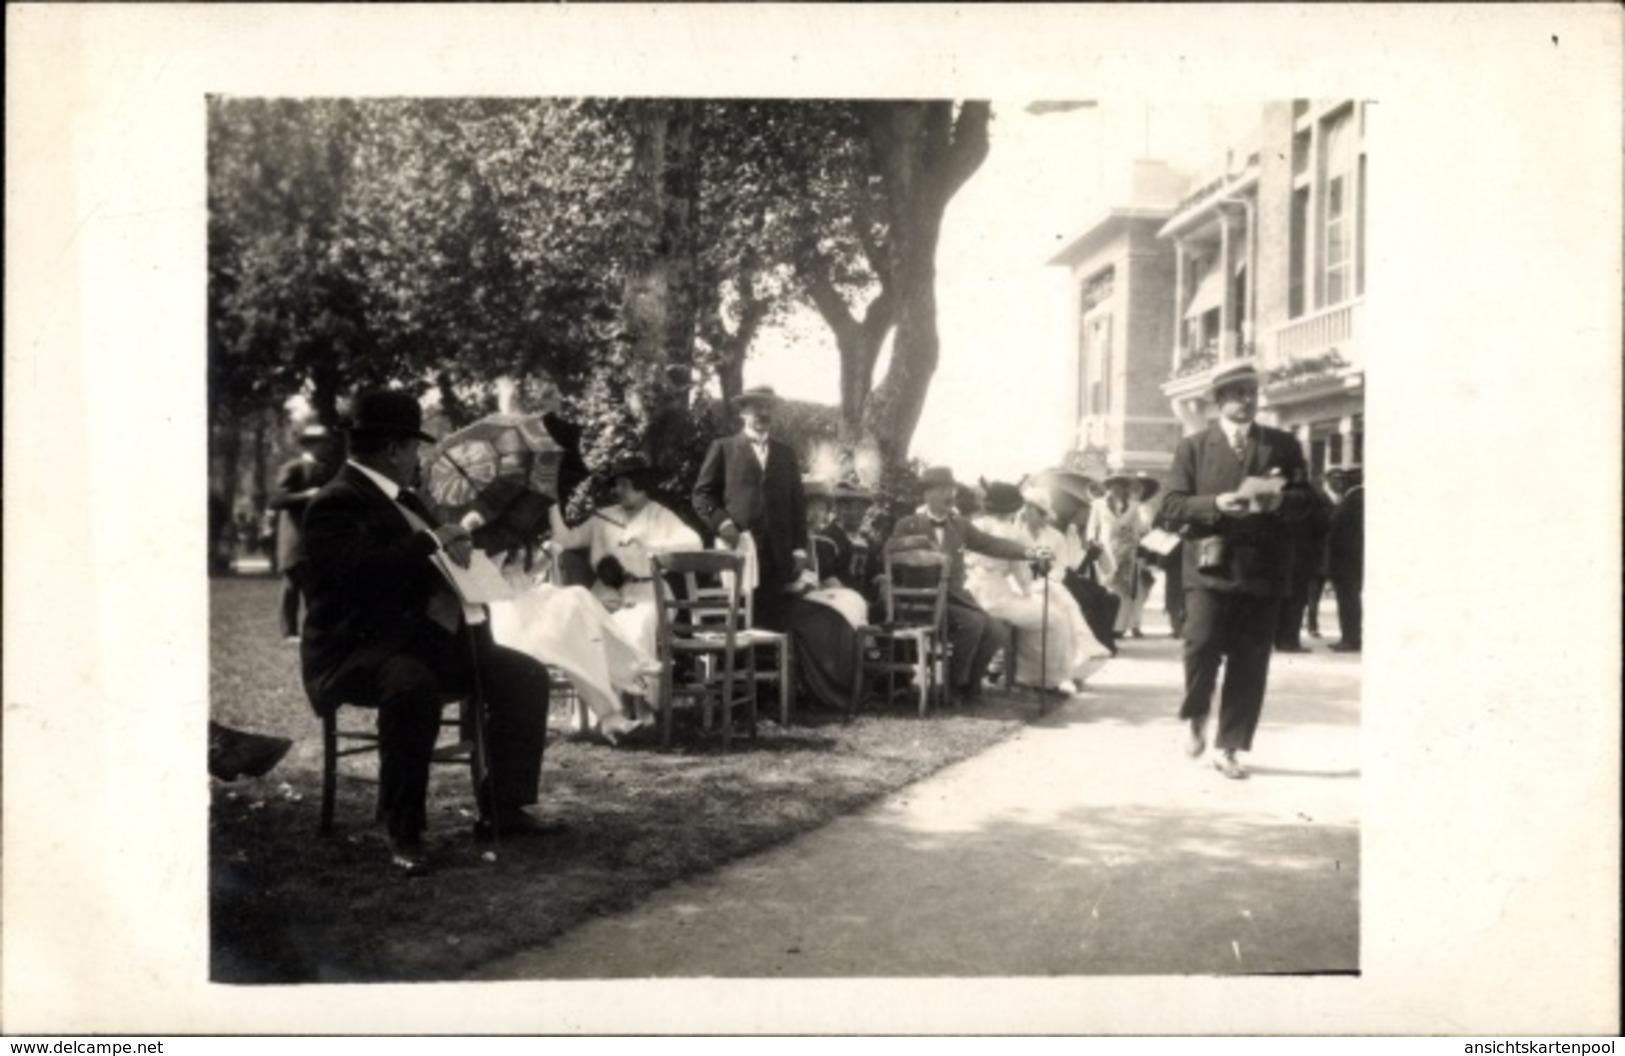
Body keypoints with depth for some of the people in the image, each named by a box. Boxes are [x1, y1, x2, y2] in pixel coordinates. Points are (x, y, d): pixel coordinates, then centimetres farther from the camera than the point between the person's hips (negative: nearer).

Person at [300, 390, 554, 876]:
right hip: (358, 649, -10)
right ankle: (404, 834, -26)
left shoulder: (400, 498, 18)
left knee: (525, 674, 0)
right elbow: (358, 566, -30)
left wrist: (456, 540, 7)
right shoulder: (338, 502, -12)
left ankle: (502, 808, 5)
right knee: (413, 687, -40)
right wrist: (430, 542, -21)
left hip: (427, 638, 10)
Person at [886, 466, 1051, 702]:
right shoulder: (910, 524, 1)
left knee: (998, 633, -14)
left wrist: (1028, 552, -5)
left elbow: (990, 543, 8)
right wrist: (924, 541, -25)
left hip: (957, 596, 6)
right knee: (972, 622, -28)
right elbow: (890, 547, -16)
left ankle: (971, 684, 4)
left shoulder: (958, 524, 16)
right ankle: (956, 683, -10)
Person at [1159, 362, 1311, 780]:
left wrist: (1278, 501, -13)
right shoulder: (1193, 446, 8)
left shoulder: (1282, 444, 11)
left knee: (1250, 662, 1)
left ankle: (1228, 746, 14)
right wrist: (1215, 505, -15)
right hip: (1209, 565, -2)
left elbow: (1303, 498, 8)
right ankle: (1196, 718, 17)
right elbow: (1173, 504, 2)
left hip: (1263, 568, 2)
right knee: (1202, 645, -13)